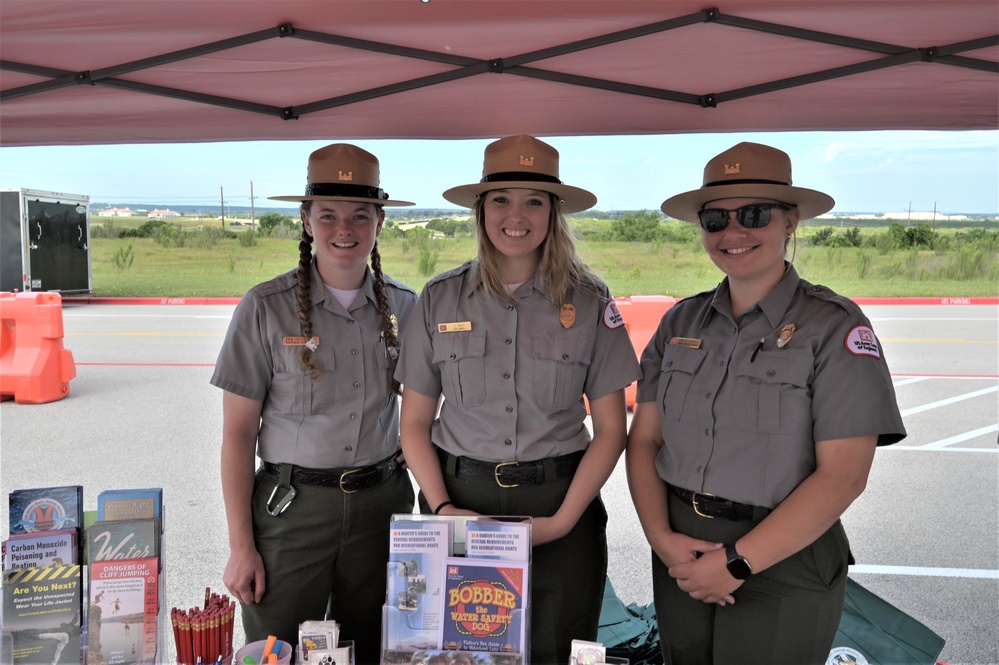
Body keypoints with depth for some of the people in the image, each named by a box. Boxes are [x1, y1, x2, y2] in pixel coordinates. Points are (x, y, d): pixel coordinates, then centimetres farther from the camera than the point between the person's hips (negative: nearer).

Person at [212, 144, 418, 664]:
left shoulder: (404, 306, 1)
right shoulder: (266, 308, -7)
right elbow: (237, 434, -4)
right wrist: (241, 547, -6)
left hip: (383, 504, 3)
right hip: (292, 507, -2)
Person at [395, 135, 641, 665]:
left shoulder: (589, 302, -2)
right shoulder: (440, 299, 1)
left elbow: (610, 428, 0)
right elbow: (415, 425, 4)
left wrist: (564, 519, -8)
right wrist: (442, 508, -8)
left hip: (558, 504, -1)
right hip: (460, 498, 1)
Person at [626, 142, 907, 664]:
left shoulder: (836, 326, -10)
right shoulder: (681, 321, 3)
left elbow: (843, 475, -16)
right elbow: (644, 439, 2)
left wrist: (738, 562, -17)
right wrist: (661, 537, -12)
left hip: (784, 564, -4)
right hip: (681, 553, 4)